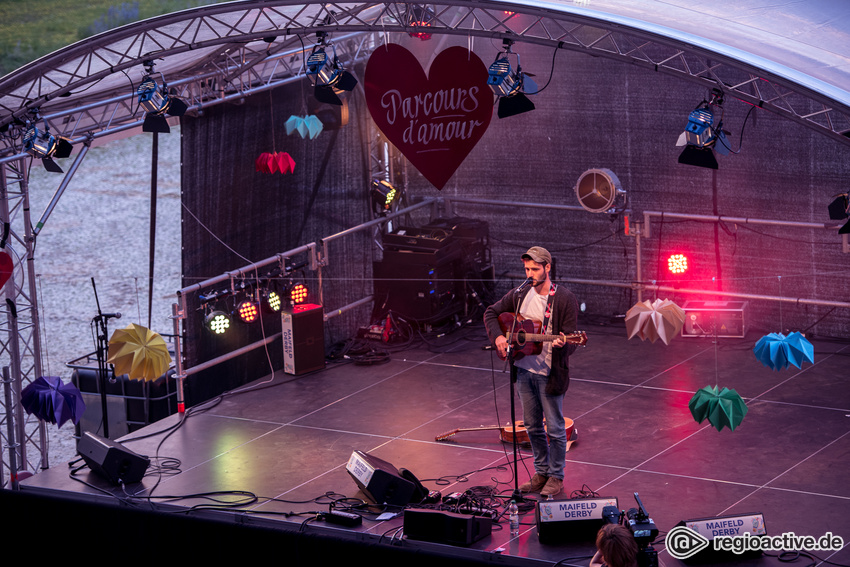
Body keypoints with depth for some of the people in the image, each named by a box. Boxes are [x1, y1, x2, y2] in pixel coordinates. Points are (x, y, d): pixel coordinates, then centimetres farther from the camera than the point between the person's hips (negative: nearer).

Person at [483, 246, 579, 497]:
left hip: (550, 373, -5)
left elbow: (571, 342, -14)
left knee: (554, 428, 3)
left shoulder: (564, 299, -13)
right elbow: (491, 313, 13)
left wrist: (561, 344, -36)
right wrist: (497, 336, -3)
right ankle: (541, 472, 30)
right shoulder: (520, 294, 2)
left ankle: (556, 477, 17)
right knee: (532, 425, 16)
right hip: (524, 370, 5)